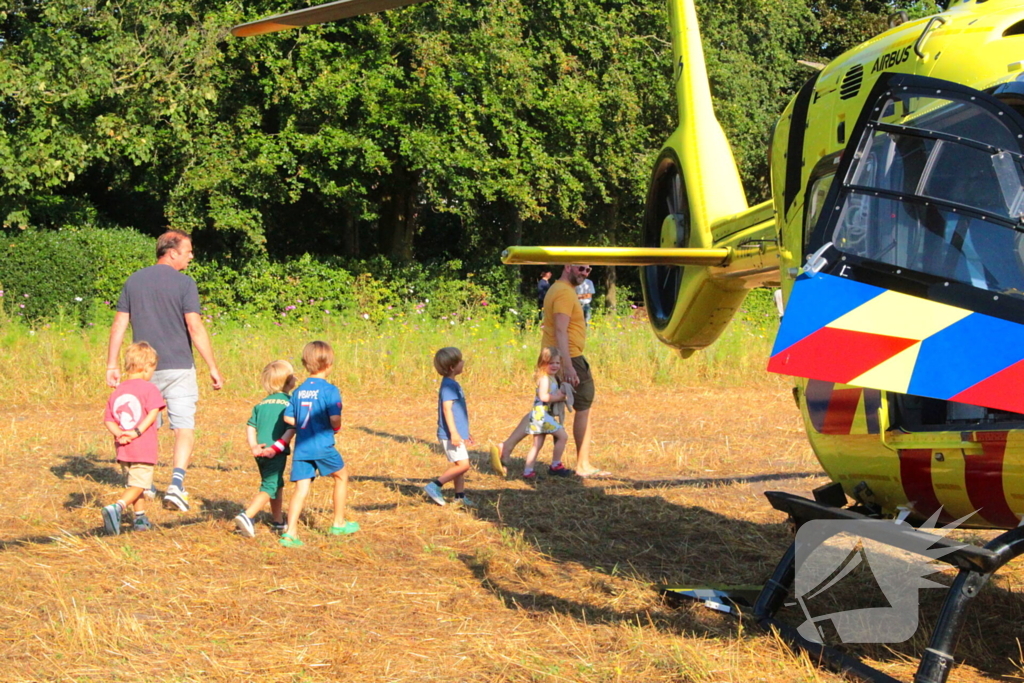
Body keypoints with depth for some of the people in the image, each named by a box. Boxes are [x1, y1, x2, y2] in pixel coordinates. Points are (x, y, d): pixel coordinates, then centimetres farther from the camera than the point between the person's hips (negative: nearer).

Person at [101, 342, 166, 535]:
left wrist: (118, 433, -7)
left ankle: (140, 518, 25)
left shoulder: (117, 392, 11)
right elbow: (152, 413, -16)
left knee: (134, 483, 21)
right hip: (144, 448, -6)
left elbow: (109, 420, 6)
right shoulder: (149, 388, -5)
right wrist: (137, 432, -18)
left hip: (123, 449, 6)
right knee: (138, 486, -5)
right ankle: (117, 508, -27)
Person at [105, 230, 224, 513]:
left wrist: (112, 365, 11)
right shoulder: (183, 283, -7)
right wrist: (213, 368, -9)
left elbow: (119, 325, 7)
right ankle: (176, 483, -17)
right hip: (178, 367, -4)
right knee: (185, 427, -2)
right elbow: (195, 328, -13)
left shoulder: (134, 281, 7)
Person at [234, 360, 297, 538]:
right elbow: (291, 429, -13)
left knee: (277, 484, 23)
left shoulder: (261, 404, 14)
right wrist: (277, 447, -14)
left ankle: (278, 522, 34)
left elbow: (251, 426, 4)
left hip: (261, 453, 6)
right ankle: (246, 516, -26)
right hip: (276, 454, -6)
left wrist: (253, 446, -3)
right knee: (269, 487, -7)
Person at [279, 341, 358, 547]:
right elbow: (334, 419, -17)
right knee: (341, 476, 20)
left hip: (301, 447, 4)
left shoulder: (299, 390, 8)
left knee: (301, 489, 3)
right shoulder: (329, 390, -10)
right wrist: (336, 427, 5)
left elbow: (288, 418, 5)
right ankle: (339, 524, 28)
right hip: (323, 447, -4)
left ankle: (290, 532, -10)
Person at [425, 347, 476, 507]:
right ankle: (435, 486, -8)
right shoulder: (449, 385, -16)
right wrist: (454, 433, -29)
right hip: (450, 435, -10)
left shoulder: (453, 384, 16)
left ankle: (460, 496, 16)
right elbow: (447, 408, -24)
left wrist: (464, 433, 29)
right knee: (463, 465, -13)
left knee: (458, 466, 12)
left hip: (456, 434, 10)